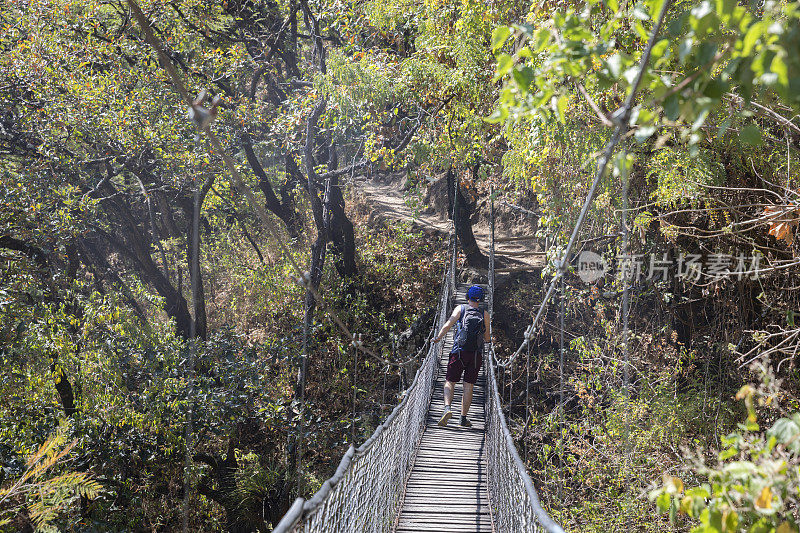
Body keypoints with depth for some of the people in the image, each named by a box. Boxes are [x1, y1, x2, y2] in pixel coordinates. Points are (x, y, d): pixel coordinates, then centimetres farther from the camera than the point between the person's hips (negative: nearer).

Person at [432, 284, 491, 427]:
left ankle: (447, 408, -20)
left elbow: (448, 324, -11)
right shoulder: (484, 314, 6)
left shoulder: (460, 309, 4)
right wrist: (489, 338, 28)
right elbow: (488, 339, 7)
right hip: (476, 354, 1)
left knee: (449, 382, 3)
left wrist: (438, 337, -5)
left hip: (459, 352, -1)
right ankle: (464, 418, 7)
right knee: (469, 385, 7)